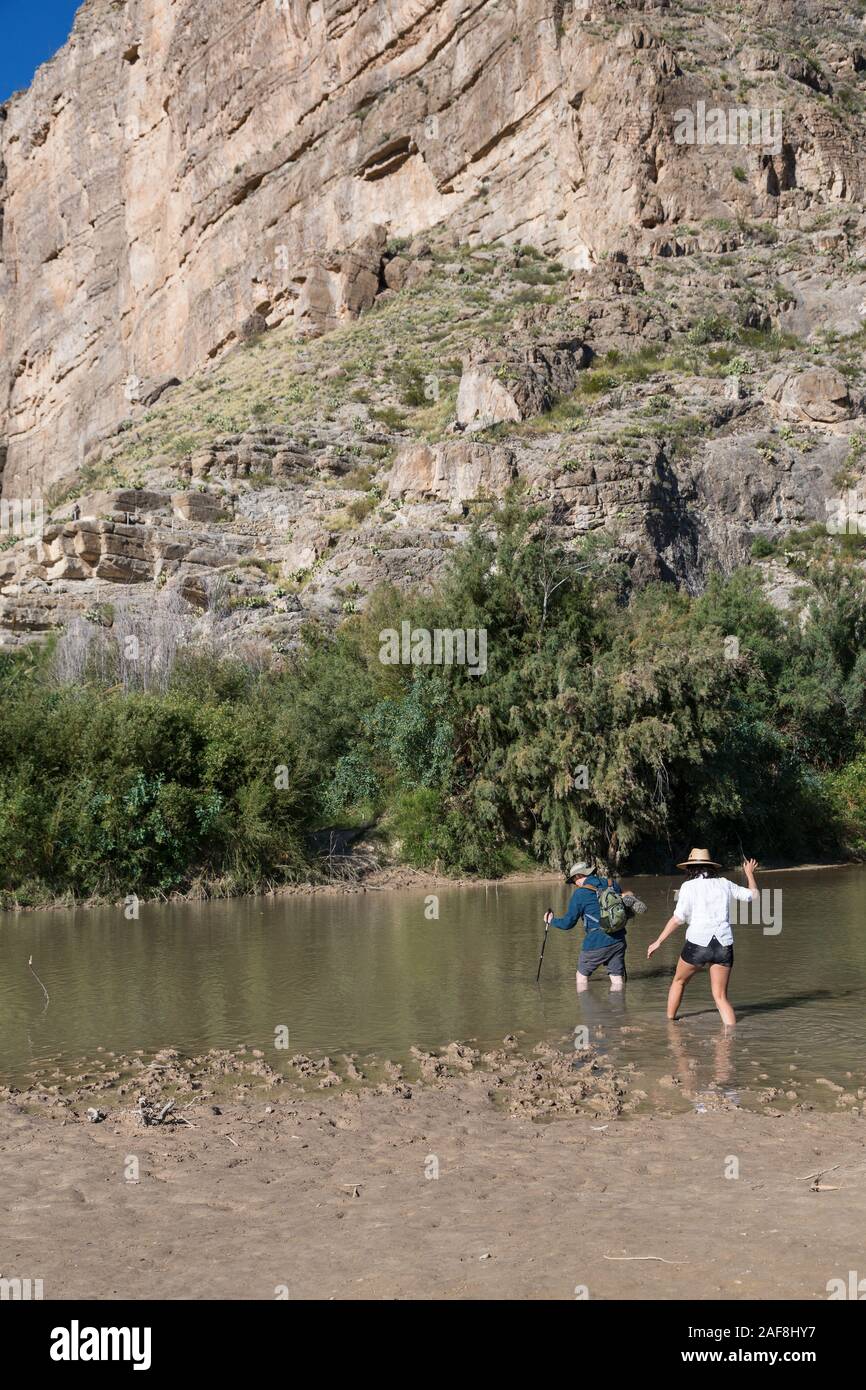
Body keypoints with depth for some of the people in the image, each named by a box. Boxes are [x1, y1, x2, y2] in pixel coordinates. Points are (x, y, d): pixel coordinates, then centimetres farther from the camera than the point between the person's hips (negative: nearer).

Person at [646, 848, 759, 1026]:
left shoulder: (689, 886, -1)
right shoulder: (724, 884, 10)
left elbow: (678, 919, -10)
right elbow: (753, 895, 23)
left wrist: (658, 941, -4)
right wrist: (750, 874, 39)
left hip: (697, 944, -3)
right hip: (724, 946, 3)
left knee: (679, 981, 23)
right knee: (720, 996, 9)